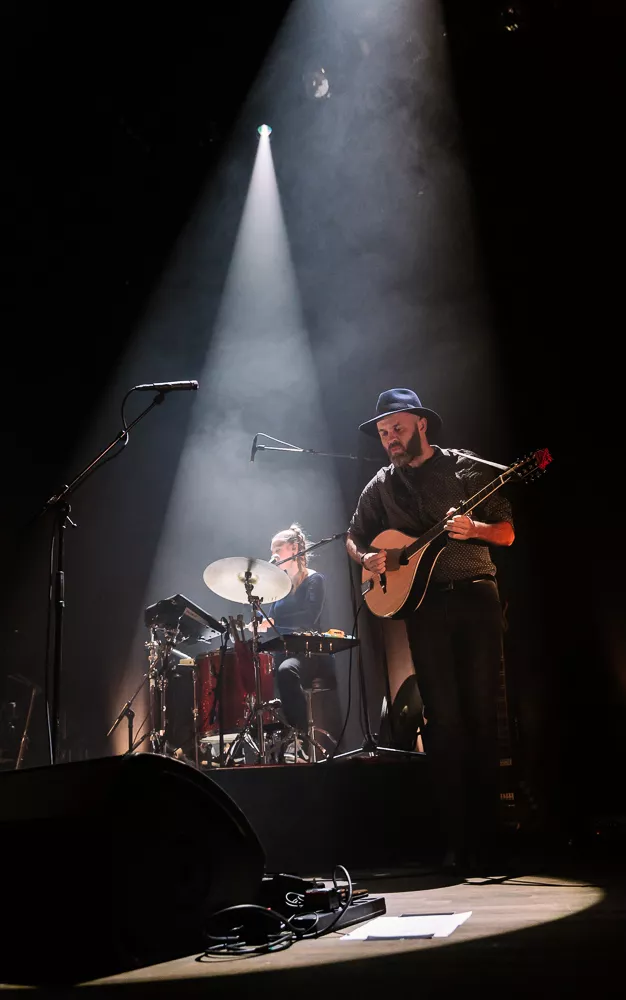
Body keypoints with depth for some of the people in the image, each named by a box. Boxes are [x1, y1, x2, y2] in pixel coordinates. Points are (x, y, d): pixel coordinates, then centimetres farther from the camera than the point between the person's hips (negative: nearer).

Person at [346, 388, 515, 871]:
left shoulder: (468, 468, 6)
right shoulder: (382, 486, 13)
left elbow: (507, 533, 6)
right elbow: (354, 539, 22)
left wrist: (473, 528, -14)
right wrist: (368, 558, 0)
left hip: (476, 596, -1)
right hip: (423, 602, 2)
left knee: (482, 711, -3)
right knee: (444, 717, -3)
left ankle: (487, 832, 5)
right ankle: (458, 839, 1)